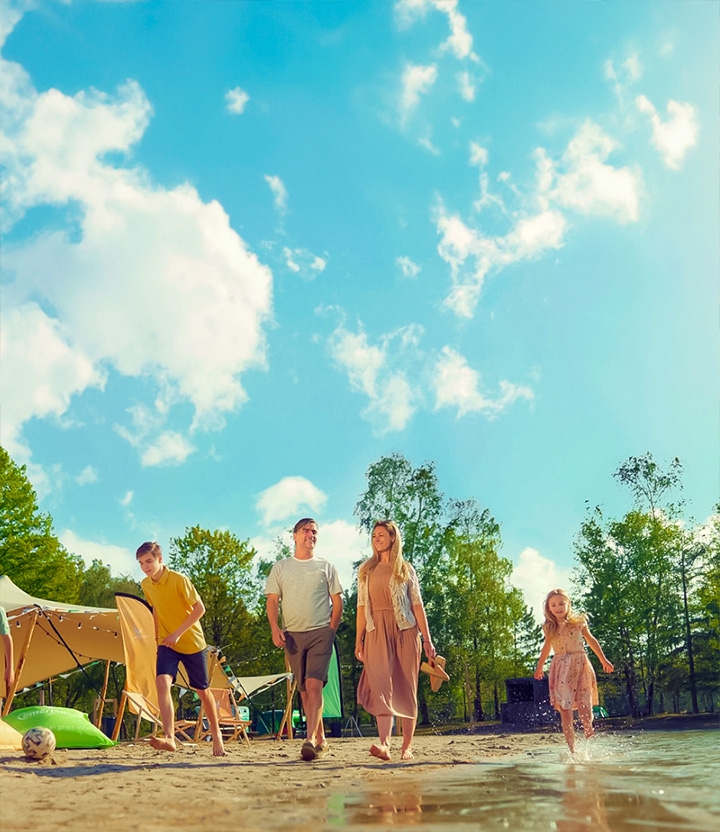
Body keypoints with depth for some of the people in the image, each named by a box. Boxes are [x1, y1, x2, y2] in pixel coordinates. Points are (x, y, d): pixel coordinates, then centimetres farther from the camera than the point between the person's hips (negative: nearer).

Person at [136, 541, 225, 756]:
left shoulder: (179, 580, -17)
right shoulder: (146, 585, 1)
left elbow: (199, 608, -18)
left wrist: (178, 633, -23)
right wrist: (158, 637, 15)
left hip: (192, 642, -4)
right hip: (166, 644, 4)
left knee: (202, 690, 7)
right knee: (162, 681, -22)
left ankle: (216, 734, 28)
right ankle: (169, 738, -28)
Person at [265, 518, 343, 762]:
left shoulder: (325, 567, 8)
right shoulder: (280, 567, 11)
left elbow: (337, 602, 8)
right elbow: (272, 601, 7)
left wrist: (331, 630, -2)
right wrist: (274, 628, -7)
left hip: (320, 633, -2)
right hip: (293, 634, 3)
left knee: (314, 685, -17)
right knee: (304, 691, 7)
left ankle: (310, 739, -21)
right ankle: (321, 739, 17)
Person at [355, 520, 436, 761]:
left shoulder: (405, 569, 7)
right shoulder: (366, 570, 12)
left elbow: (417, 605, 4)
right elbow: (362, 606, 10)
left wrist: (427, 639, -1)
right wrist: (358, 640, 5)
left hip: (405, 631, -1)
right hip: (377, 632, 1)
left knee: (406, 687, 0)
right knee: (381, 684, -14)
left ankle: (407, 746, 8)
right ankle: (384, 744, -24)